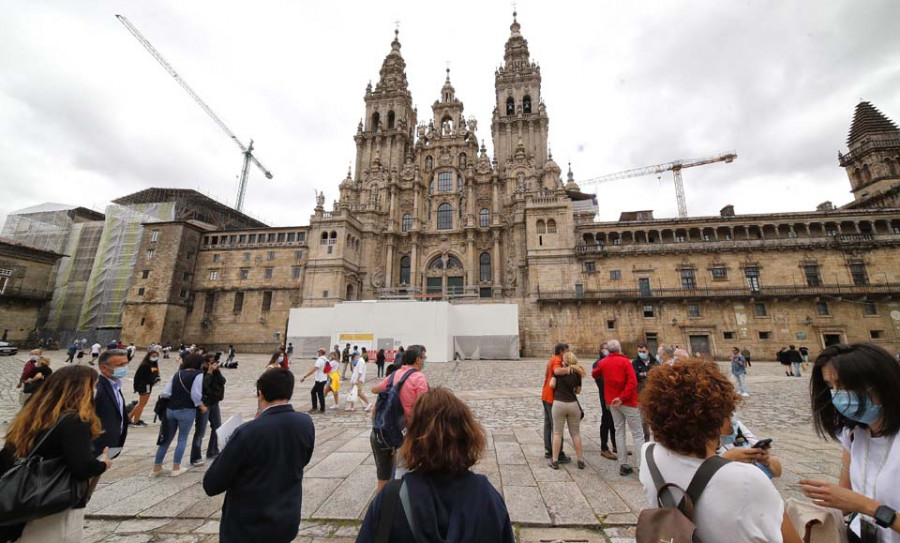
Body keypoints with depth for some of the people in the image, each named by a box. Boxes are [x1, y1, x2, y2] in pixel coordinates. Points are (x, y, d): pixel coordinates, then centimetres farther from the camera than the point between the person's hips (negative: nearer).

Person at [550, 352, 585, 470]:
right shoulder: (577, 373, 2)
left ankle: (555, 461, 12)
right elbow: (578, 391, 9)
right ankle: (580, 460, 22)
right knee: (575, 433, 16)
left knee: (557, 433, 7)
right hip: (573, 404, 2)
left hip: (559, 403, -2)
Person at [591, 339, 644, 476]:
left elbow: (594, 374, 21)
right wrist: (622, 397, -20)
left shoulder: (603, 363, 4)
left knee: (619, 432, 12)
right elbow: (632, 382, -21)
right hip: (628, 401, -5)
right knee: (637, 433, 4)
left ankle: (623, 465, 15)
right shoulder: (625, 361, -10)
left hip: (612, 402, 5)